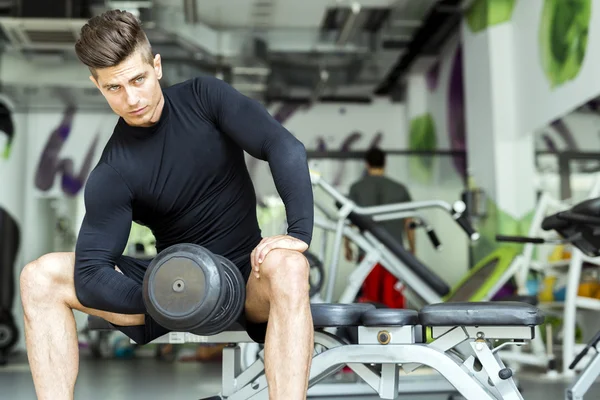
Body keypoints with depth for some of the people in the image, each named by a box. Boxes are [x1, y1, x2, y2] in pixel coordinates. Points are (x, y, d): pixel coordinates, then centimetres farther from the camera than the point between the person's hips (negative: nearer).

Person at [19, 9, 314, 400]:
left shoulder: (204, 97, -8)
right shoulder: (113, 173, -9)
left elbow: (286, 147, -18)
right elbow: (90, 273, -13)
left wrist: (300, 233, -30)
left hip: (247, 275, -1)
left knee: (287, 266, -38)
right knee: (40, 277, -13)